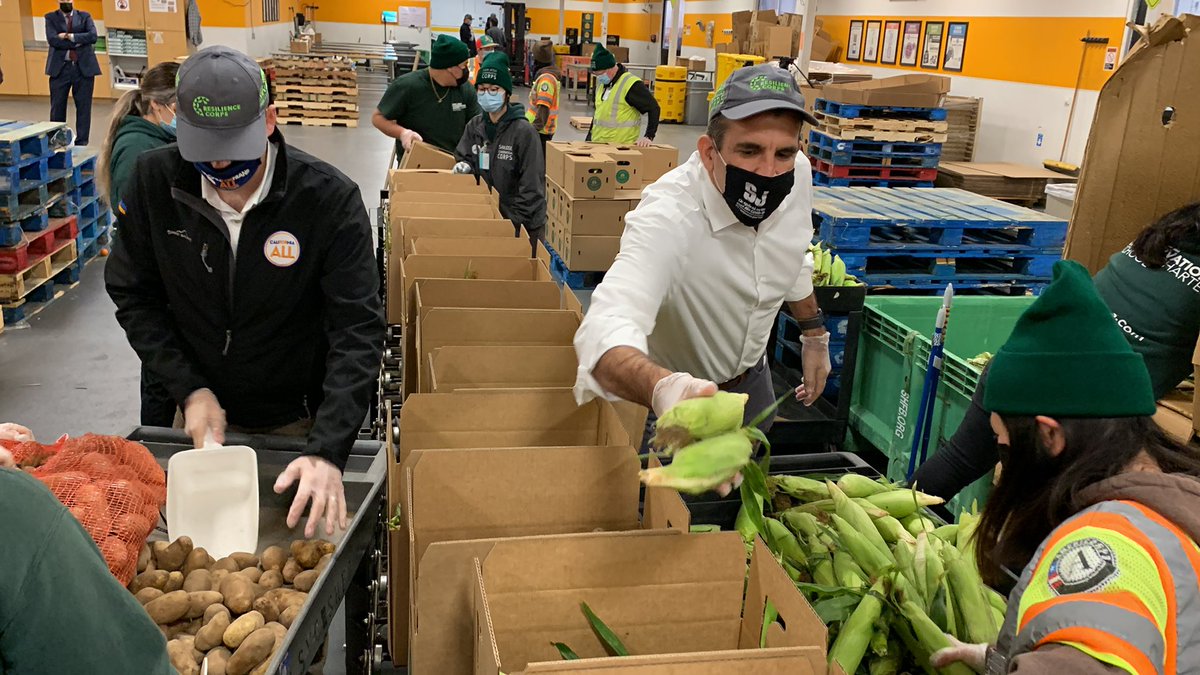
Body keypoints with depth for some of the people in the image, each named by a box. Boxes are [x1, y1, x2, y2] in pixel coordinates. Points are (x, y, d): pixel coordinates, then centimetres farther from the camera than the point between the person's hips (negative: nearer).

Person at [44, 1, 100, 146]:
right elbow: (53, 40, -9)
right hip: (60, 68, 0)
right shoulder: (51, 18, 7)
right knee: (57, 107, 4)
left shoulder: (85, 16, 9)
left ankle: (81, 143, 9)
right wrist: (78, 42, -11)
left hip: (84, 67, 0)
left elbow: (92, 36, -8)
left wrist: (70, 36, -13)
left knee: (83, 107, 2)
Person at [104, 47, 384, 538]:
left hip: (298, 423, -2)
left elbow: (357, 331, -26)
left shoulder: (330, 198, -24)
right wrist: (190, 390, -15)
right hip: (202, 413, 3)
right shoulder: (155, 181, -14)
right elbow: (133, 295, -3)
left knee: (298, 534, 18)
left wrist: (327, 451, -36)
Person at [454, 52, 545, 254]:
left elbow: (532, 186, -15)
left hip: (523, 223, -5)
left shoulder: (523, 131, -14)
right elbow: (463, 156, 14)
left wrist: (515, 221, -17)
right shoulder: (475, 126, 4)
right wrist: (464, 166, -10)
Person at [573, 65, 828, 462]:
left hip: (751, 379, 6)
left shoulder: (797, 175, -18)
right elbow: (606, 327, -55)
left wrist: (815, 335, 13)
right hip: (673, 393, -6)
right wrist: (665, 389, -74)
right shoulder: (668, 216, -38)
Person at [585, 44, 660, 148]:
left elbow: (653, 109, -11)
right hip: (597, 144, 7)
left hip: (622, 147, -7)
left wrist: (649, 137, -17)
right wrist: (589, 138, 21)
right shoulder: (601, 82, 12)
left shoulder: (631, 84, -13)